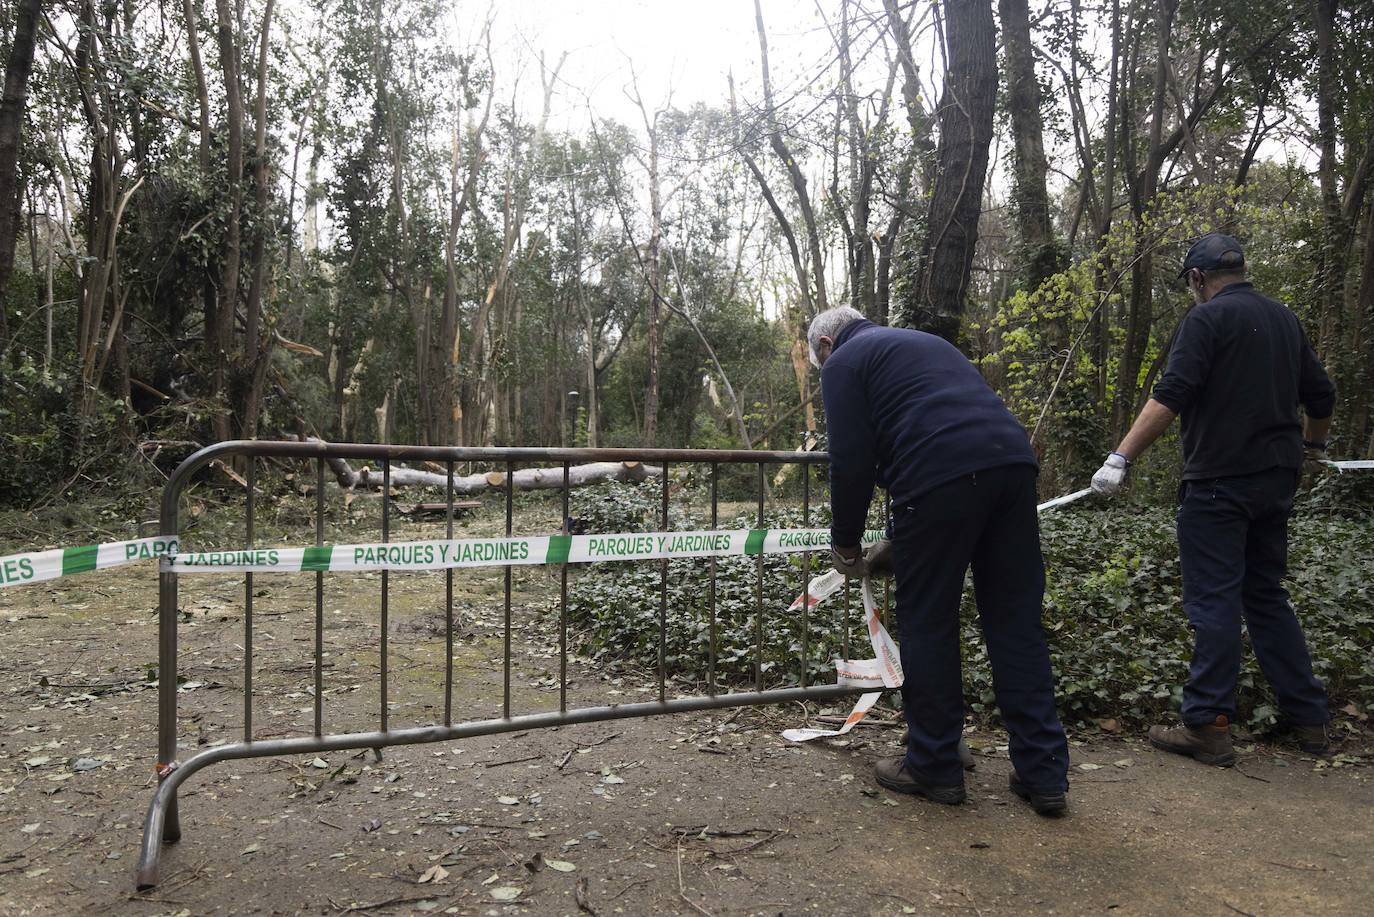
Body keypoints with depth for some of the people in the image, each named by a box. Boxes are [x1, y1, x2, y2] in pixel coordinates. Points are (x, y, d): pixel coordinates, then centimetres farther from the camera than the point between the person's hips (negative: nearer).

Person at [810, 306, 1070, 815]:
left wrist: (845, 544, 15)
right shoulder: (923, 342, 36)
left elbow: (852, 463, 1)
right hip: (1013, 462, 7)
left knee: (928, 625, 5)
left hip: (940, 477, -7)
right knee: (1017, 623, 10)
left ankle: (934, 769, 15)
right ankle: (1044, 775, 14)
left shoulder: (843, 362, 13)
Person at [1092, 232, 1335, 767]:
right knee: (1267, 597, 17)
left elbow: (1169, 398, -20)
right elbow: (1321, 398, 21)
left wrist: (1120, 459, -22)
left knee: (1214, 602, -4)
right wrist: (1311, 446, 39)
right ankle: (1309, 719, 22)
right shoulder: (1285, 319, 15)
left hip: (1220, 482, -7)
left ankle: (1208, 728, -1)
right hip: (1277, 481, 8)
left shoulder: (1207, 317, -8)